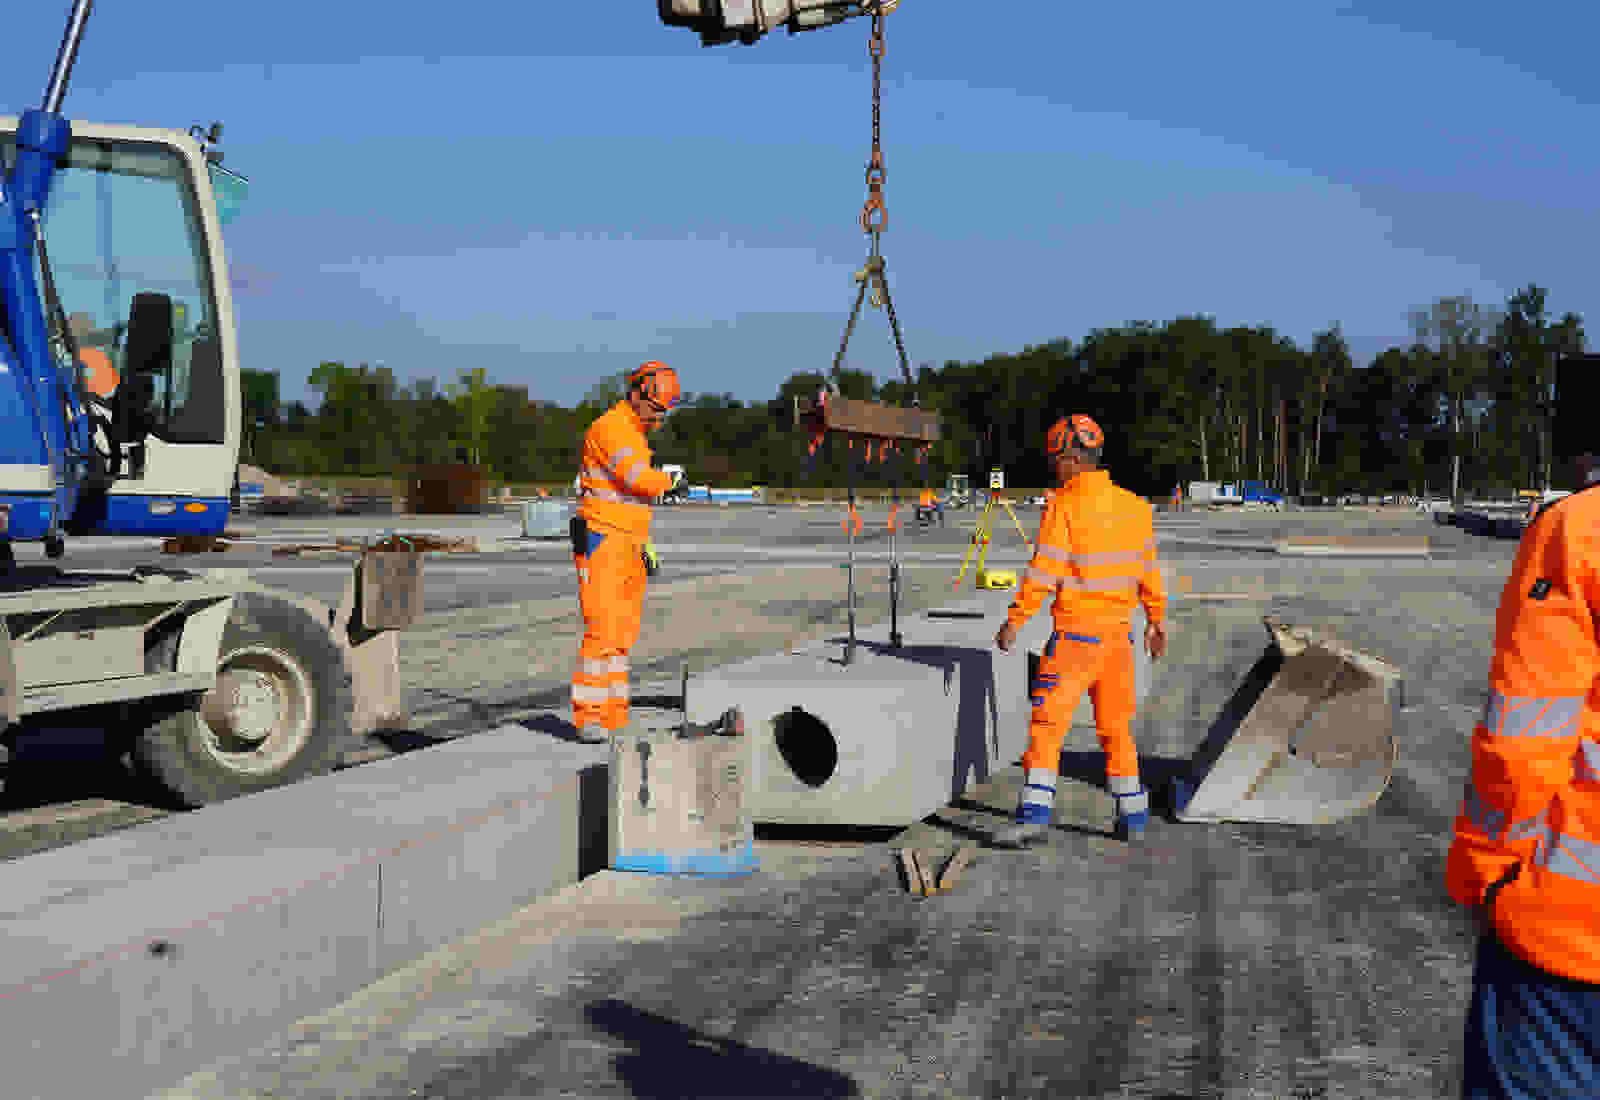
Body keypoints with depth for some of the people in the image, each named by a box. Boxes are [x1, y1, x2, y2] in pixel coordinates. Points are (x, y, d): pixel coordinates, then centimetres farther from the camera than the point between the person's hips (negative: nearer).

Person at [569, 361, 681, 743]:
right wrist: (670, 480, -6)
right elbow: (637, 478, -24)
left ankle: (614, 717, 11)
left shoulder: (635, 434, 20)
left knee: (624, 631, 8)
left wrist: (646, 542, 24)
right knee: (602, 628, -14)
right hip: (603, 542, -10)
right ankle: (588, 717, -14)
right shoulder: (610, 428, -11)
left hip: (628, 545, 10)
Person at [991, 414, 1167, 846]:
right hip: (1119, 631, 6)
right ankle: (1132, 815, 20)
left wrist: (1015, 620, -10)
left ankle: (1035, 812, -11)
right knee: (1117, 726, 16)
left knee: (1047, 719, -4)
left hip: (1076, 632, -6)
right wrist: (1156, 620, 25)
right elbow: (1148, 570, 15)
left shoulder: (1063, 505, -11)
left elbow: (1044, 572, -15)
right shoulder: (1133, 505, 8)